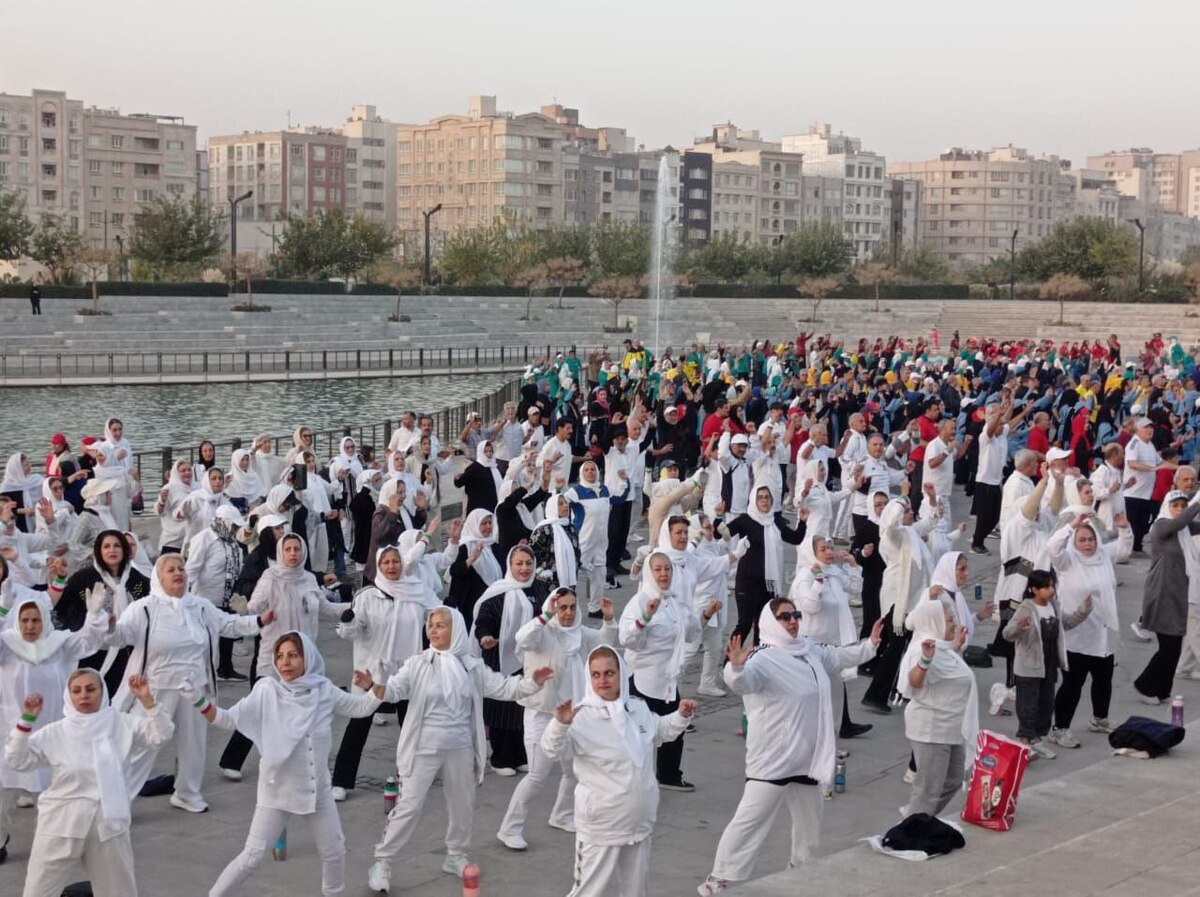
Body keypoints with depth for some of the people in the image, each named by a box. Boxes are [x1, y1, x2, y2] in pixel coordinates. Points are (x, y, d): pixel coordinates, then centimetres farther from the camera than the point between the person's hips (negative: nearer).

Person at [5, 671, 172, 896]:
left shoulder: (122, 725, -2)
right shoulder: (54, 733, -5)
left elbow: (160, 736, -9)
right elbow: (17, 760, -8)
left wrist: (147, 699, -21)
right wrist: (26, 720, -19)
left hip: (108, 825, 1)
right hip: (61, 826, -1)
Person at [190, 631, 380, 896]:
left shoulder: (324, 690, -7)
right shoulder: (267, 691, -15)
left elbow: (362, 708, 7)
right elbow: (229, 720, -13)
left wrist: (371, 687, -13)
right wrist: (200, 702, -28)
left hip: (317, 789, 3)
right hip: (277, 790, -3)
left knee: (334, 851, 15)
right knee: (251, 857, -5)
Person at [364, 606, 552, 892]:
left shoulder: (472, 666, 1)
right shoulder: (418, 664, -7)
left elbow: (503, 688, 4)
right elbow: (396, 688, -18)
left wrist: (532, 683, -12)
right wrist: (379, 689, -41)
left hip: (460, 749, 4)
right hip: (424, 748, -4)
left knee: (463, 805, 17)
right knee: (409, 806, -5)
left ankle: (456, 856, 38)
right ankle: (382, 862, 6)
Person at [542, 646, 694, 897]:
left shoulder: (639, 709, 3)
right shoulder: (582, 716, -20)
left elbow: (661, 730, 24)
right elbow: (553, 750, -31)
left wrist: (681, 716, 8)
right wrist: (560, 723, -48)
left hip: (638, 821, 6)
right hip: (601, 826, -6)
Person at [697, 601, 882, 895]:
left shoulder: (810, 650, 5)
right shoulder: (764, 659, -21)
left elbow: (839, 657, 25)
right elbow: (743, 681, -41)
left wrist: (870, 644, 27)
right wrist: (736, 667, -62)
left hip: (806, 756, 8)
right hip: (772, 758, -8)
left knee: (810, 815, 24)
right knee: (750, 819, -10)